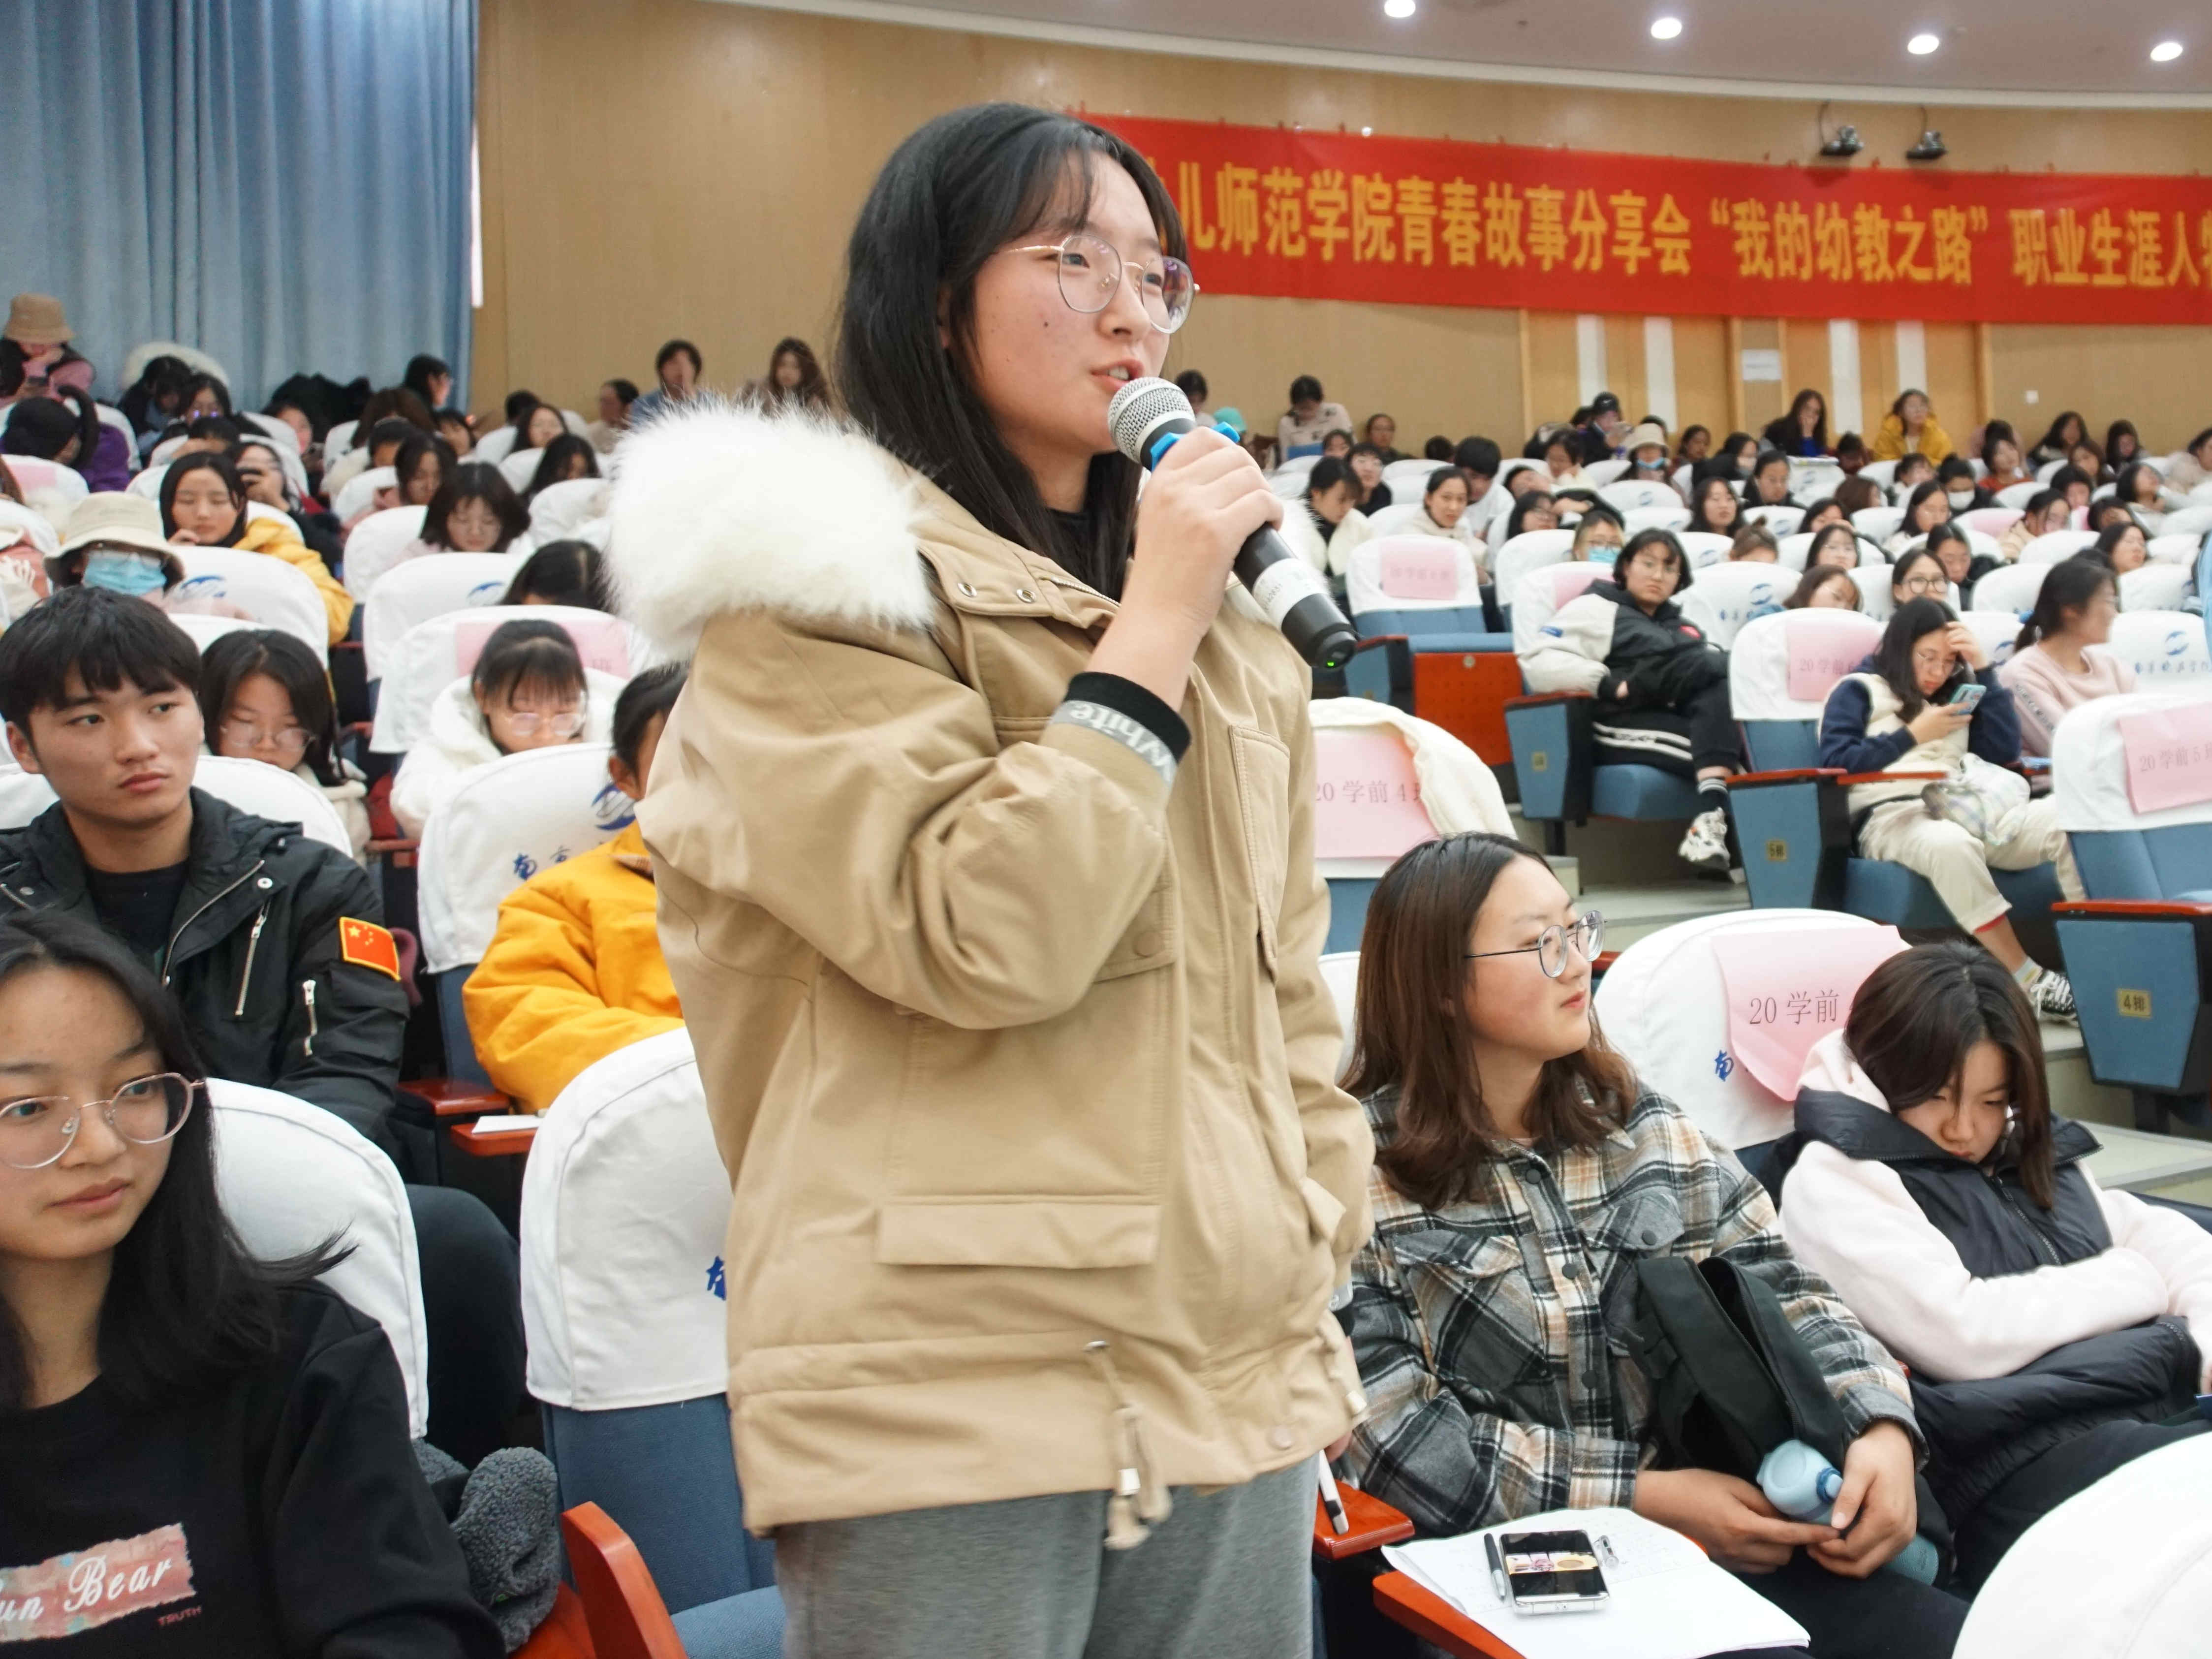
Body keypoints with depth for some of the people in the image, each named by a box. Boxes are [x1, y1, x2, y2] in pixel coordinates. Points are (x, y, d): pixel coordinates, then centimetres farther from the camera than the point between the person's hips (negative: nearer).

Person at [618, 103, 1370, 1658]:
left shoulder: (1230, 625, 13)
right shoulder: (818, 592, -7)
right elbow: (984, 941, -19)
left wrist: (1324, 1255, 12)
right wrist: (1149, 632, -13)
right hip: (952, 1400, -6)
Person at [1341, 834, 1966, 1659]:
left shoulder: (1633, 1119, 10)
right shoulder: (1357, 1170, -7)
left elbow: (1778, 1284, 9)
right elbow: (1386, 1430, -13)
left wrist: (1882, 1427, -10)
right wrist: (1641, 1500, -15)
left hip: (1711, 1533, 6)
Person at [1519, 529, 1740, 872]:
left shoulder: (1682, 624, 32)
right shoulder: (1596, 608, 11)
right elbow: (1541, 666, -3)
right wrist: (1616, 687, -14)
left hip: (1688, 720, 6)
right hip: (1625, 725, -6)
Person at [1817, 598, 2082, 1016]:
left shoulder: (1955, 693, 30)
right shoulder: (1858, 690, 13)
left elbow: (2005, 751, 18)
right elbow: (1835, 764, -2)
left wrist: (1983, 669, 15)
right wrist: (1913, 735, -5)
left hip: (1964, 807, 6)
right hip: (1892, 815, -5)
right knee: (1951, 845, -42)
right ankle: (2029, 982, -36)